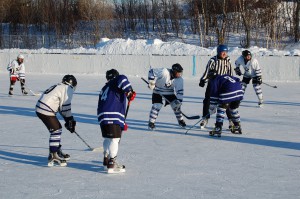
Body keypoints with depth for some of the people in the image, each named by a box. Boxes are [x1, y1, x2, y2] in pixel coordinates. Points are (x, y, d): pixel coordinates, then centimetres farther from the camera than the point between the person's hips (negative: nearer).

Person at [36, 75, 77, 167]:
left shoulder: (59, 87, 23)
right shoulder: (68, 89, -7)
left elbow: (61, 106, 25)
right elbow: (65, 107, -13)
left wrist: (68, 120, 22)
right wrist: (70, 121, -6)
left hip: (40, 109, 10)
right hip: (46, 111, -10)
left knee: (57, 129, 19)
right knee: (56, 131, -6)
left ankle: (58, 152, 30)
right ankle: (53, 157, -8)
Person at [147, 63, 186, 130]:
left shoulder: (179, 79, -17)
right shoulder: (164, 72, -32)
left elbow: (180, 91, -14)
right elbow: (152, 71, -27)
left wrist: (179, 100, -24)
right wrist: (151, 83, -23)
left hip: (169, 92, 4)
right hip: (158, 91, -4)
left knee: (176, 104, -3)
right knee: (156, 106, -17)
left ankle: (180, 120, 17)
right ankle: (151, 123, -5)